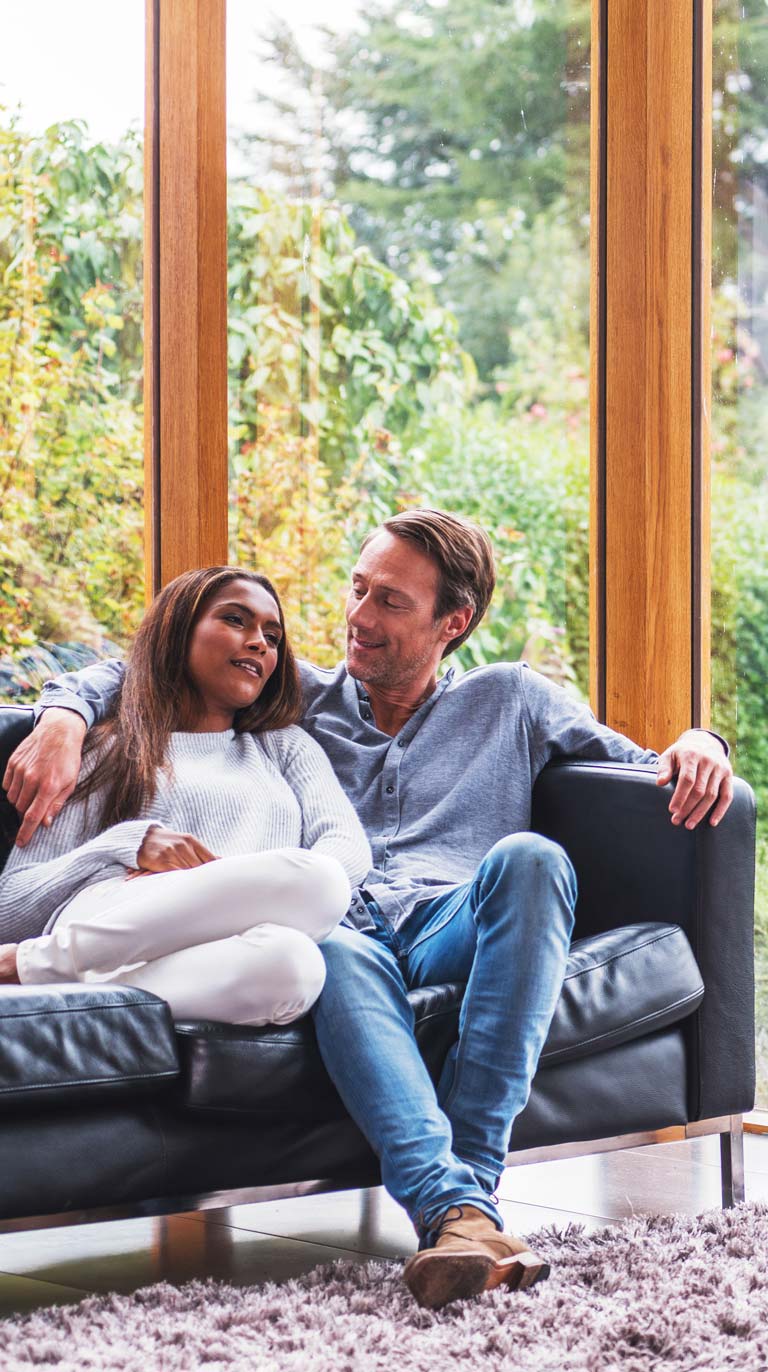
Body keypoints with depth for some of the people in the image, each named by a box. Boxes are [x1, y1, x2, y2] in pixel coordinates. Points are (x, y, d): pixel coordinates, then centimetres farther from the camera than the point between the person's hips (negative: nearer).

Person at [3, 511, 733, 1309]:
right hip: (346, 929, 0)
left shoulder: (509, 701, 26)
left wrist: (697, 743, 2)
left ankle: (470, 1177, -42)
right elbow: (120, 678, 27)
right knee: (339, 950, -39)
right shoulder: (297, 700, 27)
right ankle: (453, 1210, -58)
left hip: (455, 931, 1)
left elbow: (647, 772, 26)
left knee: (528, 857, -34)